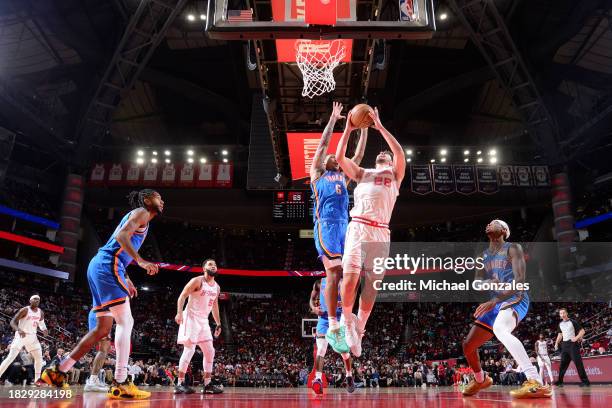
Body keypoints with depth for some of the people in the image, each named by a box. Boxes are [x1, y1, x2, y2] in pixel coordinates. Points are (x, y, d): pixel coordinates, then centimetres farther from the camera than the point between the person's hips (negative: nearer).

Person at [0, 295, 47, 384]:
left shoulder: (41, 312, 5)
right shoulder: (25, 310, -13)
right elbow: (12, 322, -16)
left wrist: (44, 329, 0)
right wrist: (18, 330, -35)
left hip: (32, 337, 6)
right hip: (21, 336, -6)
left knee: (39, 358, 2)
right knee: (11, 357, -14)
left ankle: (37, 379, 13)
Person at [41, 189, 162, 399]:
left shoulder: (137, 217, 28)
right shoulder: (141, 212, 0)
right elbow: (122, 236, -17)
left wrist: (125, 280, 27)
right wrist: (140, 261, -26)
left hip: (99, 266, 10)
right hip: (108, 265, -10)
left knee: (103, 328, 11)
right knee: (125, 322, -13)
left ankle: (58, 371, 15)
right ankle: (120, 384, -17)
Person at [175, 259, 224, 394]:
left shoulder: (217, 287, 12)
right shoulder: (197, 281, -10)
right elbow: (182, 296, -14)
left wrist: (218, 324, 18)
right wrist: (179, 313, -29)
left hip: (204, 320, 8)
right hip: (191, 317, -8)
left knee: (210, 352, 5)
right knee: (189, 349, -13)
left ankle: (207, 384, 10)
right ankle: (180, 384, -6)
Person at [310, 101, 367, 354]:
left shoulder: (343, 176, 28)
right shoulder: (317, 173, 16)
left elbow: (359, 155, 23)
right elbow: (323, 145, 9)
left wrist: (364, 127, 17)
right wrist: (333, 119, 11)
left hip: (345, 226, 6)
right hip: (326, 226, -6)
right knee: (334, 274, -15)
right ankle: (333, 328, -14)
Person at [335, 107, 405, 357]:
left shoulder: (395, 176, 21)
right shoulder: (362, 173, 25)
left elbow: (400, 153, 2)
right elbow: (339, 158, 13)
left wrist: (380, 127, 2)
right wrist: (348, 129, 10)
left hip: (381, 233, 0)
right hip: (358, 228, 0)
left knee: (371, 285, 1)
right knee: (349, 278, -17)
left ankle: (359, 330, 18)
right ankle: (348, 321, 7)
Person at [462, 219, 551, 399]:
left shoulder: (513, 248, -5)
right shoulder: (483, 255, 17)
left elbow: (520, 280, -17)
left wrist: (494, 301, -27)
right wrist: (488, 282, -13)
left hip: (516, 298, -8)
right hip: (495, 303, 8)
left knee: (499, 328, -41)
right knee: (468, 345, 9)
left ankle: (537, 383, -46)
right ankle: (480, 379, 38)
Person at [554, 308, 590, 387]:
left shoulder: (572, 322, -5)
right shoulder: (560, 324, 13)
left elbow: (582, 331, -6)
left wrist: (576, 337, -20)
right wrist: (556, 343, 13)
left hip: (572, 344, -6)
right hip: (564, 345, 6)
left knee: (578, 363, -9)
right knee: (563, 364, 8)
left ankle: (585, 381, -5)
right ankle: (560, 381, 12)